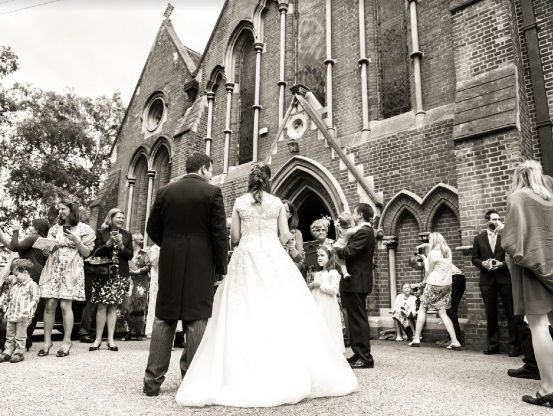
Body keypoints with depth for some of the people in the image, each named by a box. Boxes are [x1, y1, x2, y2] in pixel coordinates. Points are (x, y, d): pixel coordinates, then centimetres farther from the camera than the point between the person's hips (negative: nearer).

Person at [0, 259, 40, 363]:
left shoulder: (32, 285, -10)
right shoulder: (14, 285, 16)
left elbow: (35, 299, -16)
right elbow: (10, 299, 25)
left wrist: (28, 308, -29)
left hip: (23, 316, -8)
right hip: (11, 315, 8)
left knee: (20, 337, 1)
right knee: (9, 336, 13)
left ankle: (18, 353, 10)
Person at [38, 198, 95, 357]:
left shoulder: (84, 229, 5)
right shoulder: (55, 229, 15)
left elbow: (86, 253, 1)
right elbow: (47, 250, 19)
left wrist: (76, 241, -12)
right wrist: (51, 247, -2)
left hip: (71, 271, -3)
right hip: (53, 269, 3)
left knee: (65, 305, -9)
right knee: (49, 304, -3)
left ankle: (67, 341, 0)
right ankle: (47, 341, 7)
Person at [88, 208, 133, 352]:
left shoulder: (127, 235, 11)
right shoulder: (101, 232, 5)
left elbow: (130, 255, 6)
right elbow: (96, 252, -2)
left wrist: (121, 246, -10)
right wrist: (109, 243, -15)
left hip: (120, 275, 2)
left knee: (113, 306, 3)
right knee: (102, 306, -2)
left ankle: (111, 339, 8)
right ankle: (98, 339, 8)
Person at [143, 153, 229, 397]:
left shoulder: (165, 191, 6)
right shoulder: (212, 192, -5)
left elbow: (152, 228, 8)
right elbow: (219, 233, -8)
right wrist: (221, 267, 0)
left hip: (169, 264, 4)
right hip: (201, 264, -3)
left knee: (164, 319, 11)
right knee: (196, 319, 5)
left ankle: (153, 379, 15)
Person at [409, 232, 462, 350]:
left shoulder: (433, 254, -14)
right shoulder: (448, 251, 7)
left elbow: (428, 271, -4)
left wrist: (424, 258, 6)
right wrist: (425, 246, 11)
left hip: (434, 285, -6)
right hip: (446, 285, 7)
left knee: (422, 309, 8)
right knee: (442, 313, 10)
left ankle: (416, 339, 10)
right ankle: (455, 341, 1)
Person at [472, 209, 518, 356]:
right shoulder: (478, 238, 9)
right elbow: (474, 259, 9)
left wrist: (502, 263, -15)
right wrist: (483, 263, -11)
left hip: (504, 278, -1)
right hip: (487, 279, 2)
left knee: (511, 313, -1)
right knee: (490, 314, 8)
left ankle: (514, 345, 9)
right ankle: (492, 345, 17)